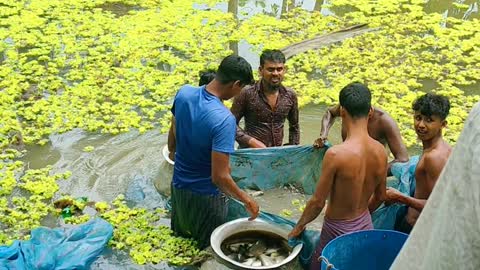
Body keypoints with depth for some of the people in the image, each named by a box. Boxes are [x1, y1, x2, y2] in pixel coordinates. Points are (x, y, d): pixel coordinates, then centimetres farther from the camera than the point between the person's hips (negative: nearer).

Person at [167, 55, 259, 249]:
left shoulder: (184, 93, -13)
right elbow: (219, 177, -31)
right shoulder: (224, 119, -33)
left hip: (179, 186, 6)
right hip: (206, 196, -6)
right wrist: (246, 200, -15)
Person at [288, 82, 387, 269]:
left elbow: (318, 202, -18)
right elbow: (380, 196, 7)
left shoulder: (336, 154, -27)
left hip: (338, 231, -5)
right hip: (365, 226, 5)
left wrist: (299, 226, -1)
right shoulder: (380, 151, -8)